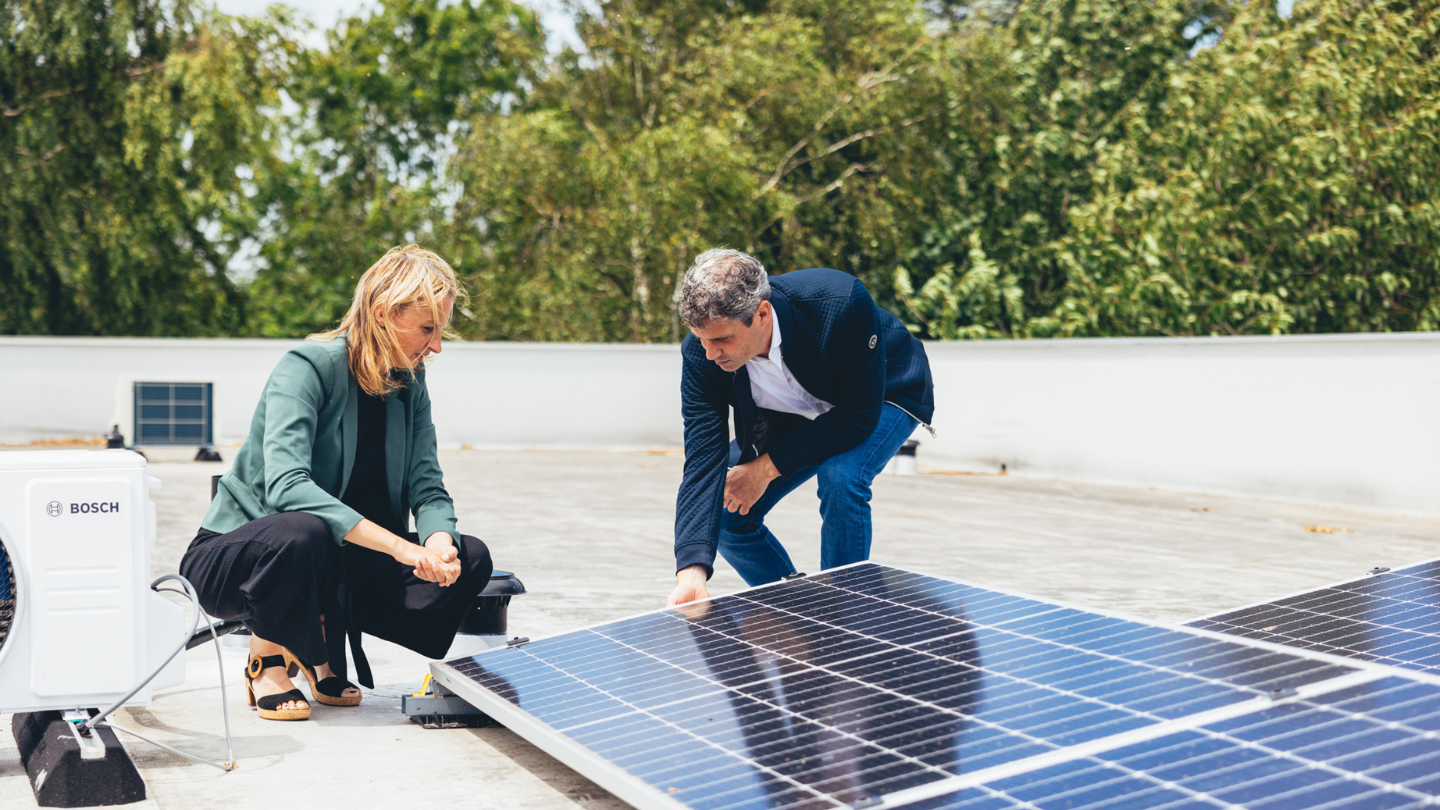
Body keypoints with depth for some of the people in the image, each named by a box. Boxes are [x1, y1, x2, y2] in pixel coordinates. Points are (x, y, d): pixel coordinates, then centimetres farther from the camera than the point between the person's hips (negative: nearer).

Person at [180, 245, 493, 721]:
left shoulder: (410, 383, 0)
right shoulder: (308, 367, -21)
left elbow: (427, 488, -5)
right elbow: (285, 486, -35)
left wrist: (439, 540, -29)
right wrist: (398, 545, -42)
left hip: (338, 561, 6)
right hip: (235, 559, -6)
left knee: (470, 559, -12)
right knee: (304, 533, -41)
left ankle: (321, 650, 2)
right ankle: (267, 658, -10)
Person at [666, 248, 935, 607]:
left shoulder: (842, 302, -41)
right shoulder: (701, 354, -30)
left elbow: (861, 413, -32)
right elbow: (703, 460, -32)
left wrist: (767, 468, -31)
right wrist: (691, 570, -45)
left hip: (885, 394, -4)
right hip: (791, 413, 4)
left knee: (840, 476, -34)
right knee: (726, 514, -6)